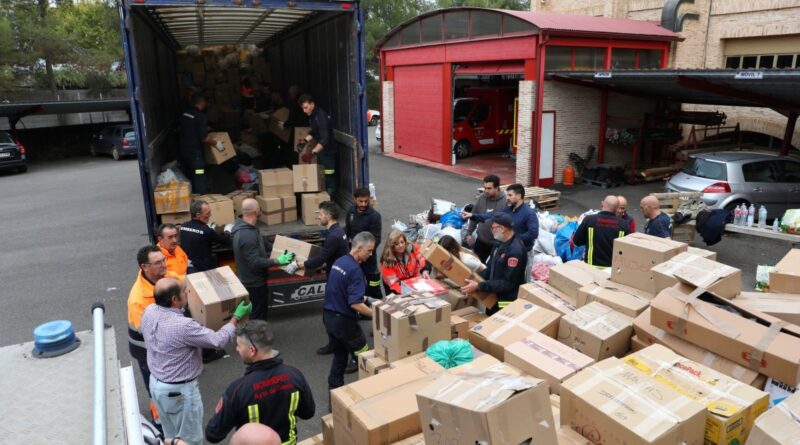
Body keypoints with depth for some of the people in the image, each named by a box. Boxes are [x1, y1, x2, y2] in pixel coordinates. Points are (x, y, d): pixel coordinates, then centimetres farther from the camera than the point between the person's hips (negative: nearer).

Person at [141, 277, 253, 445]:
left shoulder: (149, 311, -10)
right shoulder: (183, 326, -33)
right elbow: (218, 340, -23)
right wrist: (237, 317, -11)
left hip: (156, 383, 8)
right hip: (179, 390, -8)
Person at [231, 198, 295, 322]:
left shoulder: (244, 227, 2)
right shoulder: (247, 235, -31)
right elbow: (255, 262, -31)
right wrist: (277, 261, -29)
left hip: (250, 279, 10)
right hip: (254, 282, -10)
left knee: (254, 313, 25)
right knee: (258, 316, 6)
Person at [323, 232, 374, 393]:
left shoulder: (338, 262, 4)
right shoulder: (355, 270, -23)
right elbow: (355, 304, -27)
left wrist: (362, 297, 22)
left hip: (328, 316, 8)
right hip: (343, 320, -8)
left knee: (339, 354, 22)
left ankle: (334, 388, 28)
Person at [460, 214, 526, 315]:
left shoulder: (515, 250, -24)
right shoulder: (500, 245, 6)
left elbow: (508, 283, -26)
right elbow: (489, 270, 13)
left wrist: (479, 286, -26)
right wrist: (474, 279, -3)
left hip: (507, 303, -9)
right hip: (493, 298, 9)